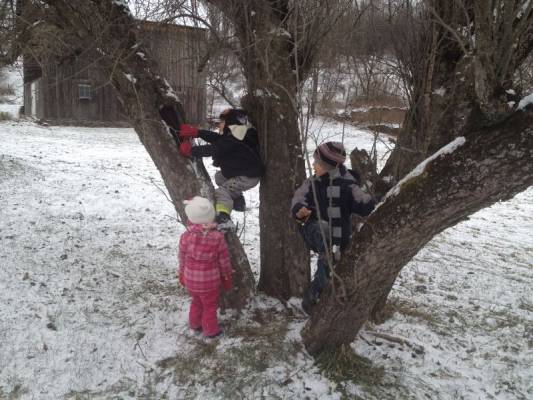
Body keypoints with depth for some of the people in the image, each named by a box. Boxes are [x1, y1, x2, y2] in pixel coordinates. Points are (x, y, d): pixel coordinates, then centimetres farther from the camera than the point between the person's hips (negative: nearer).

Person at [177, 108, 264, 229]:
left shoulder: (232, 141, -25)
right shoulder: (232, 136, 6)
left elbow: (213, 149, -26)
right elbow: (216, 138, 5)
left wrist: (190, 150, -17)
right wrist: (196, 132, -1)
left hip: (248, 177, -10)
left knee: (222, 192, -21)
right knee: (220, 176, 26)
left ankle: (223, 218, -39)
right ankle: (238, 201, 32)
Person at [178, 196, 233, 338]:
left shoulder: (185, 237, -15)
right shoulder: (217, 238, -20)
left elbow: (182, 258, 0)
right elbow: (224, 261, -8)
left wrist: (181, 274, 18)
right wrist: (227, 278, 8)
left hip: (190, 279, 3)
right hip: (209, 281, -3)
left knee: (196, 302, 26)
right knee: (210, 306, 17)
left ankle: (195, 324, 44)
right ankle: (210, 330, 31)